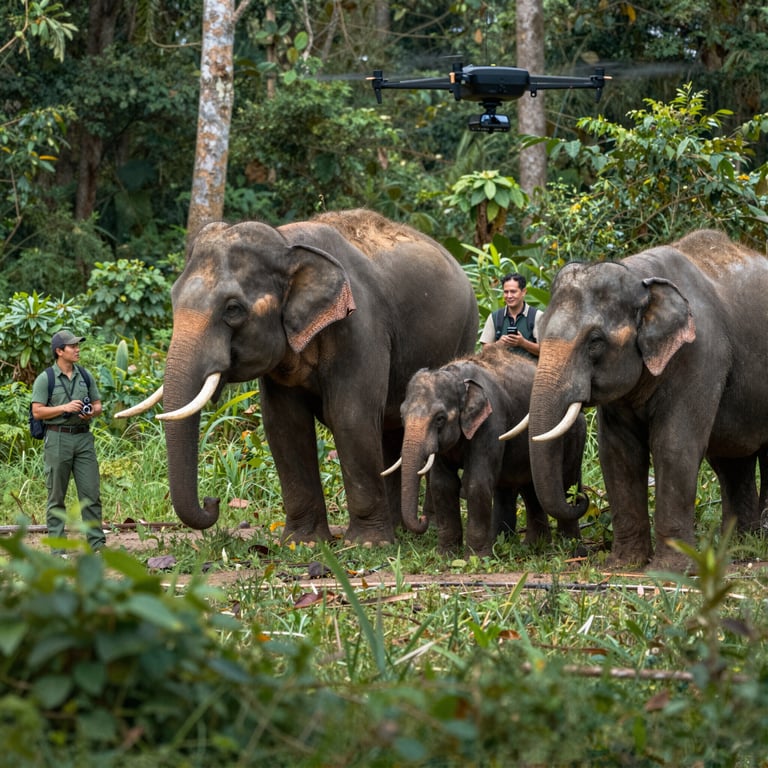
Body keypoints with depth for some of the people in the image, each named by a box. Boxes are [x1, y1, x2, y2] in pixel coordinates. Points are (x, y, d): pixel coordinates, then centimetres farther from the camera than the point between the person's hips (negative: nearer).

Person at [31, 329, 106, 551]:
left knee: (92, 492, -1)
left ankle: (97, 543, 2)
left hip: (83, 437, 4)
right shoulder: (45, 379, -2)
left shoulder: (85, 376, 12)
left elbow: (98, 406, 16)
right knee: (56, 496, 1)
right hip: (58, 439, -4)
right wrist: (65, 408, -16)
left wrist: (91, 413, -7)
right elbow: (37, 411, -6)